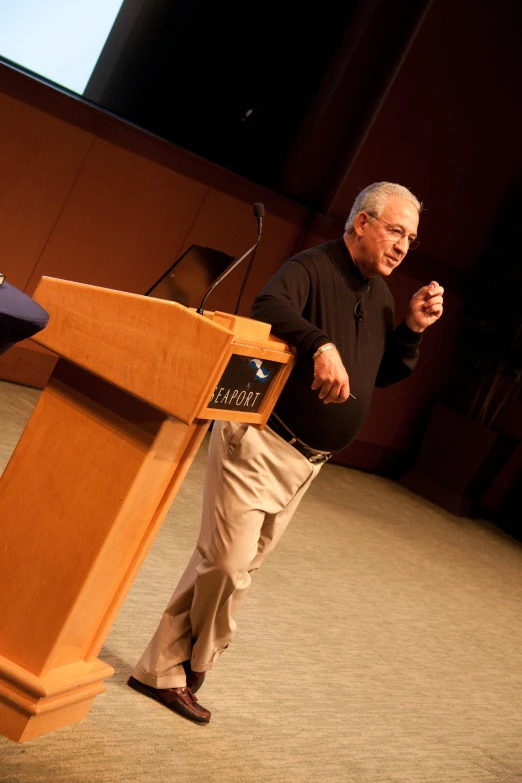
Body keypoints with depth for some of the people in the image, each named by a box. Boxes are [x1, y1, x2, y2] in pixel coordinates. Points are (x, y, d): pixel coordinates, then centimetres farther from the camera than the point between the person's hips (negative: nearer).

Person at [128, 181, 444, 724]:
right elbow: (269, 307, -34)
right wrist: (321, 343, -48)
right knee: (227, 565, -8)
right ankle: (165, 672, 12)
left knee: (234, 565, 14)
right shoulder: (312, 268, -13)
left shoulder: (379, 294, 13)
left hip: (305, 462, 8)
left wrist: (413, 329, 2)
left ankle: (167, 671, 27)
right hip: (259, 443, -8)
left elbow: (386, 373, 18)